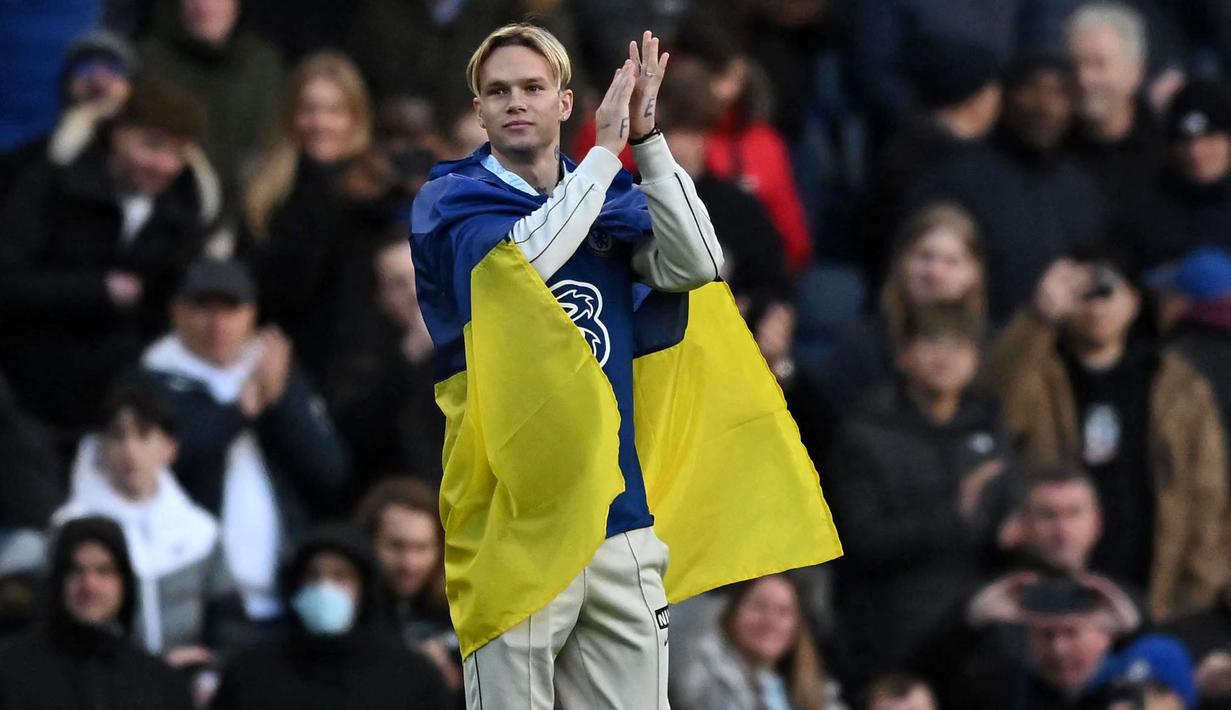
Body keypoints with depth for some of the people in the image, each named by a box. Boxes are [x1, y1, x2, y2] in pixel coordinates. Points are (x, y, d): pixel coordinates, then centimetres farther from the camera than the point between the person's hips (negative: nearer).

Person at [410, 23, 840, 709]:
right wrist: (606, 149, -11)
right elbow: (523, 256, -17)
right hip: (517, 520, -4)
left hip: (621, 516, 4)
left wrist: (647, 139, -9)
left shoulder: (615, 200, 15)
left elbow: (695, 263, -2)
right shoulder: (451, 201, 3)